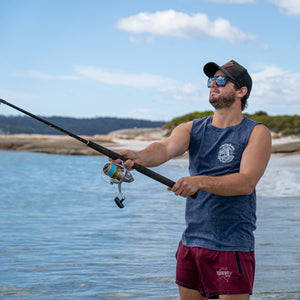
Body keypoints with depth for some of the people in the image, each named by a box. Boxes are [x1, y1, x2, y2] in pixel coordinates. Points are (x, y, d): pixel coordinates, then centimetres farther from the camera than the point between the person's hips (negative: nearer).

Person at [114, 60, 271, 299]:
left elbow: (247, 182, -18)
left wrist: (200, 182, -31)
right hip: (190, 242, 5)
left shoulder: (257, 133, -4)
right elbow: (166, 148, -12)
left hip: (232, 246, -5)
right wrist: (140, 156, -34)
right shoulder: (192, 129, 9)